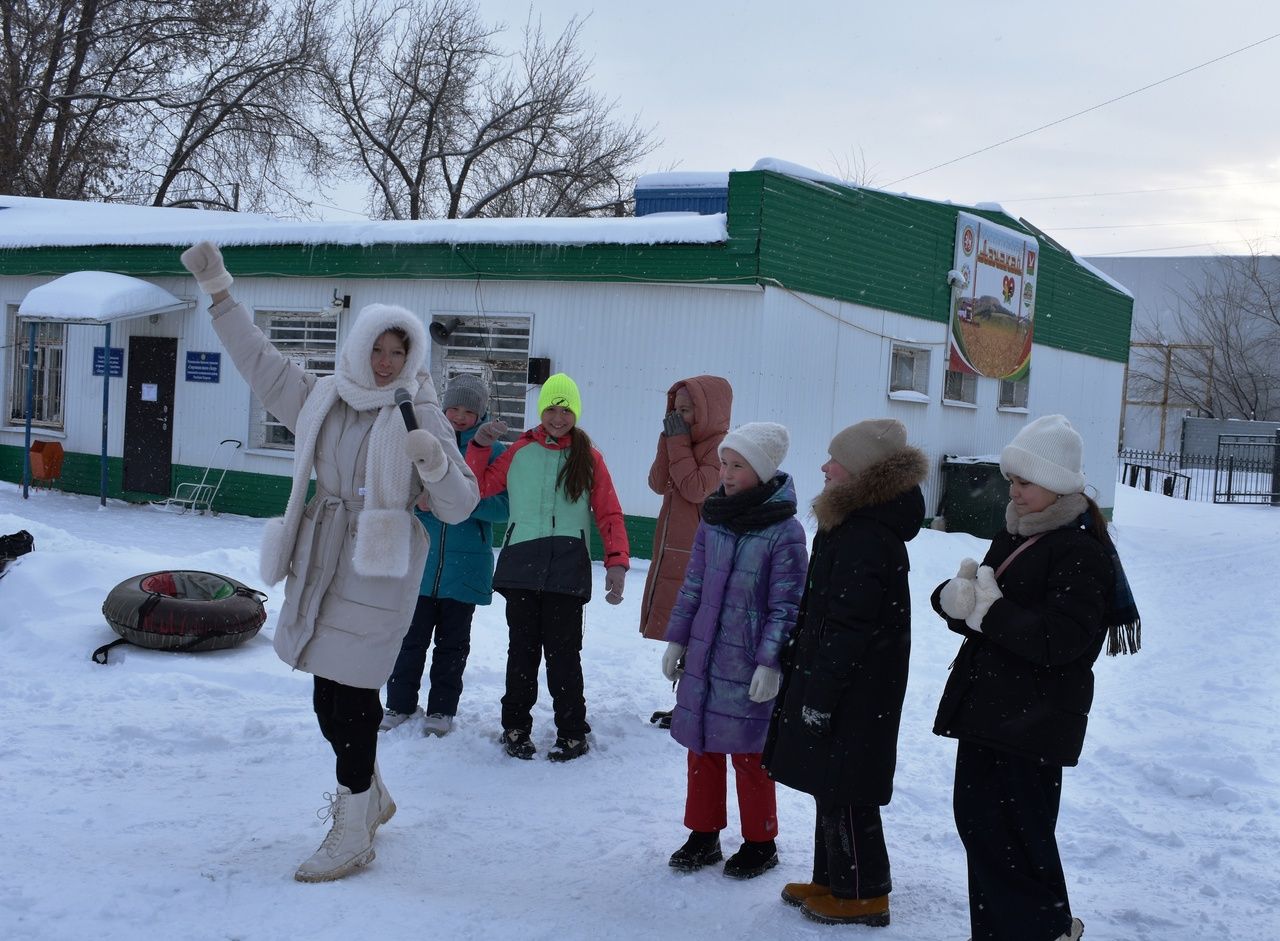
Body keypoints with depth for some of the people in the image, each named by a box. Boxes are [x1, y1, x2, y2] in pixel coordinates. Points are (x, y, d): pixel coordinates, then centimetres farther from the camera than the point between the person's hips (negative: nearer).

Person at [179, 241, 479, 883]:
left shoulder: (419, 416, -5)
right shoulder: (321, 399, 8)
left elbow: (459, 507, -6)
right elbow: (260, 361, 18)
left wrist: (436, 461, -25)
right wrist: (218, 291, 17)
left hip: (379, 571, -5)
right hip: (322, 562, 5)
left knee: (343, 695, -8)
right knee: (338, 694, 12)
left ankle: (352, 834, 3)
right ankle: (371, 796, 35)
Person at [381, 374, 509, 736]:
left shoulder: (493, 451, -2)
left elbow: (503, 506, -9)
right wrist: (416, 498, -16)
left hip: (465, 566, -1)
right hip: (420, 560, 1)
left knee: (452, 642, 11)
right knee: (412, 636, 8)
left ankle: (442, 708, 22)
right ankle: (400, 703, 22)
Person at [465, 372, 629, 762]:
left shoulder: (589, 457, 6)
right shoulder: (520, 450, 10)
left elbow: (609, 514, 4)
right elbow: (479, 486, 17)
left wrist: (617, 562, -7)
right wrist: (479, 446, 4)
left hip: (567, 568, -1)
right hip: (521, 564, 2)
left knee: (563, 653, 0)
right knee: (522, 649, 8)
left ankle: (572, 733, 12)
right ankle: (516, 727, 21)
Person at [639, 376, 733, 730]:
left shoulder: (722, 445, -11)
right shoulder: (685, 441, 15)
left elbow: (696, 489, -20)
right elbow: (658, 484, 6)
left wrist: (679, 443, -14)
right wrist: (669, 440, -3)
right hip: (671, 554, 9)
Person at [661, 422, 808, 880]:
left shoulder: (784, 531, -12)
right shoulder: (714, 518, 5)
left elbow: (786, 606, -12)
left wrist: (770, 662, -16)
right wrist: (676, 639, 11)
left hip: (749, 665, -5)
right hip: (703, 657, 6)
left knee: (749, 754, 6)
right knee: (701, 746, 13)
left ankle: (759, 842, 23)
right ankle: (703, 834, 29)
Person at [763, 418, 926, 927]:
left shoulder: (866, 537, -23)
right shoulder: (854, 525, 10)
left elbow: (849, 629, -24)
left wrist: (819, 693, -20)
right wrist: (811, 683, 21)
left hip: (855, 690, -10)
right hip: (834, 679, 10)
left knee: (843, 790, 1)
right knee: (830, 785, 18)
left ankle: (862, 895, 14)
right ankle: (832, 879, 30)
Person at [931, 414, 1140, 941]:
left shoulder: (1082, 553, -14)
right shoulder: (1013, 536, 12)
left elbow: (1057, 641, -23)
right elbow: (970, 609, 13)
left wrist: (988, 610, -20)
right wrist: (956, 597, -10)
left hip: (1034, 724, -9)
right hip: (985, 709, 9)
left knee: (1018, 834, -3)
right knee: (974, 816, 14)